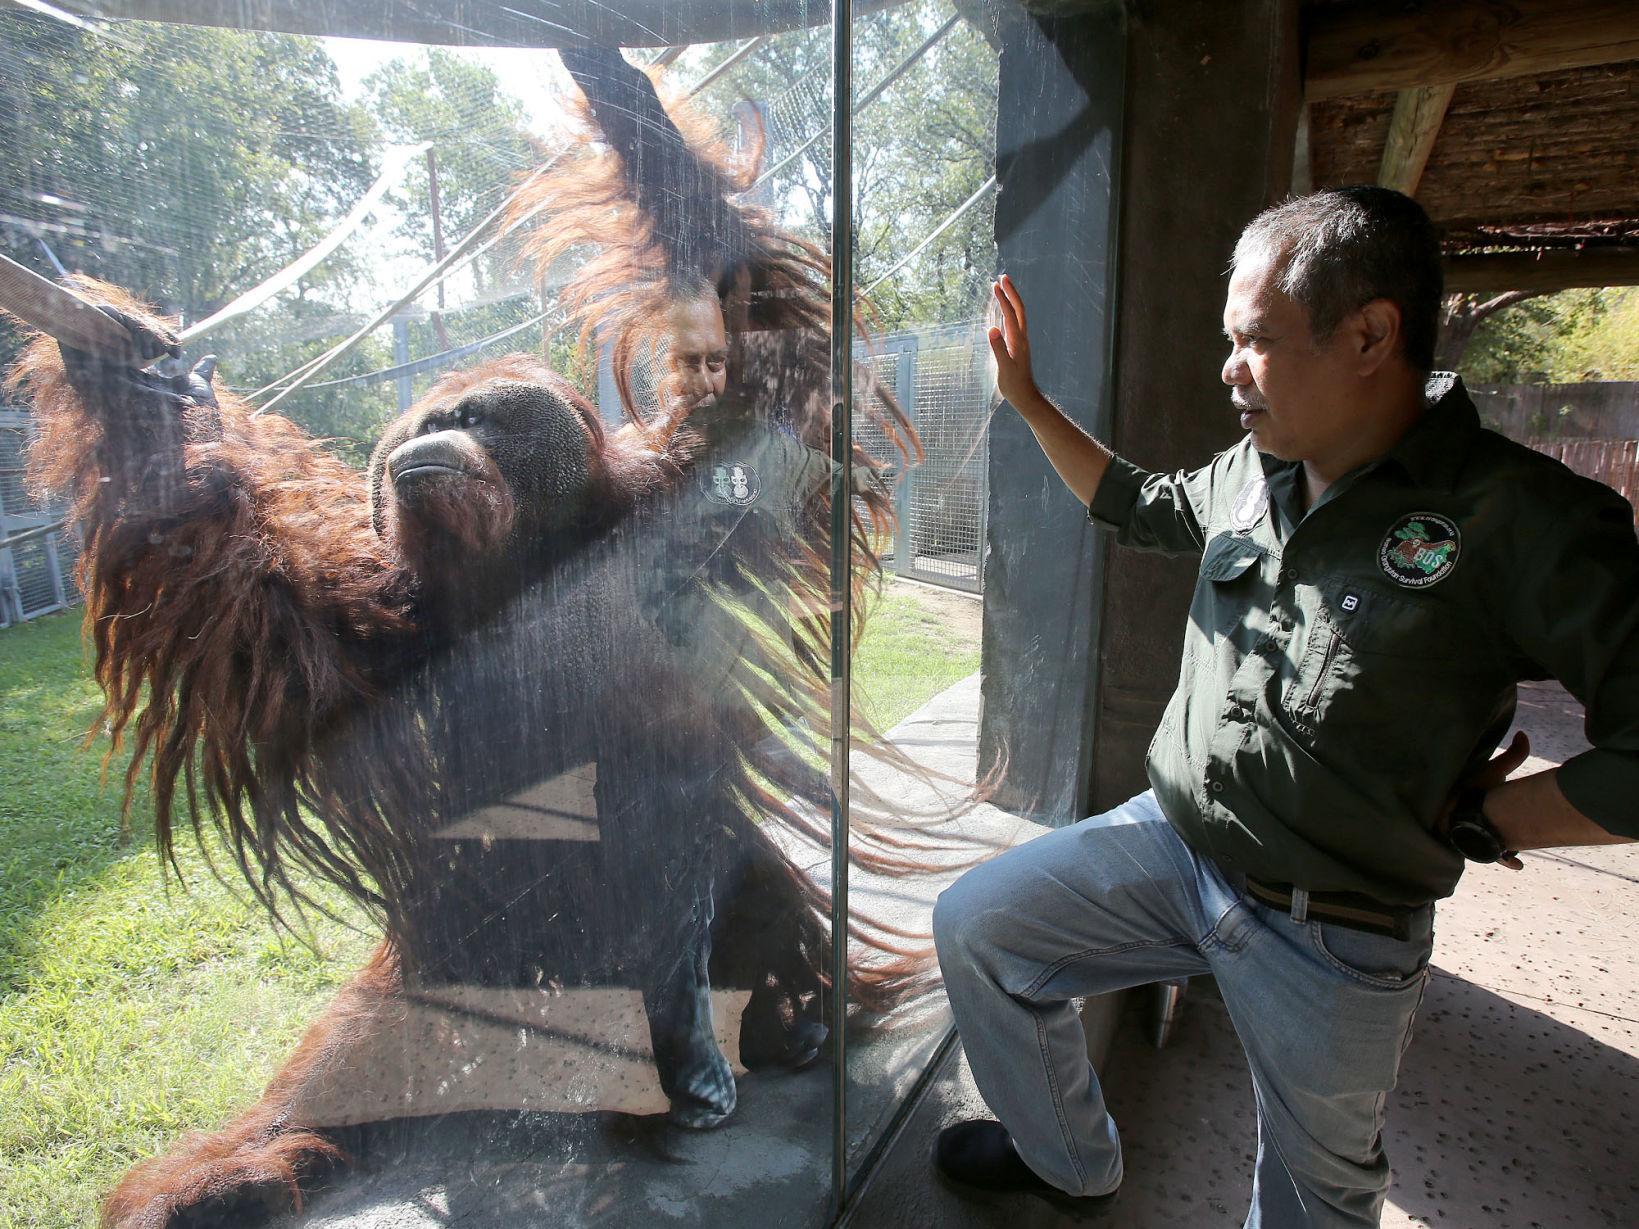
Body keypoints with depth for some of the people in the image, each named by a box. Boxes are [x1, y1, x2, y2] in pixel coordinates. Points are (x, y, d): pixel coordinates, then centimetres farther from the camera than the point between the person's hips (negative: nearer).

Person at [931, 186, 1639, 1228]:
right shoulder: (1248, 476, -1)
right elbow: (1139, 503, 19)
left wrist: (1475, 822, -15)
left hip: (1331, 942, -5)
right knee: (975, 924, 4)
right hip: (1169, 843, 5)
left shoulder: (1522, 520, -21)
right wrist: (1026, 398, 15)